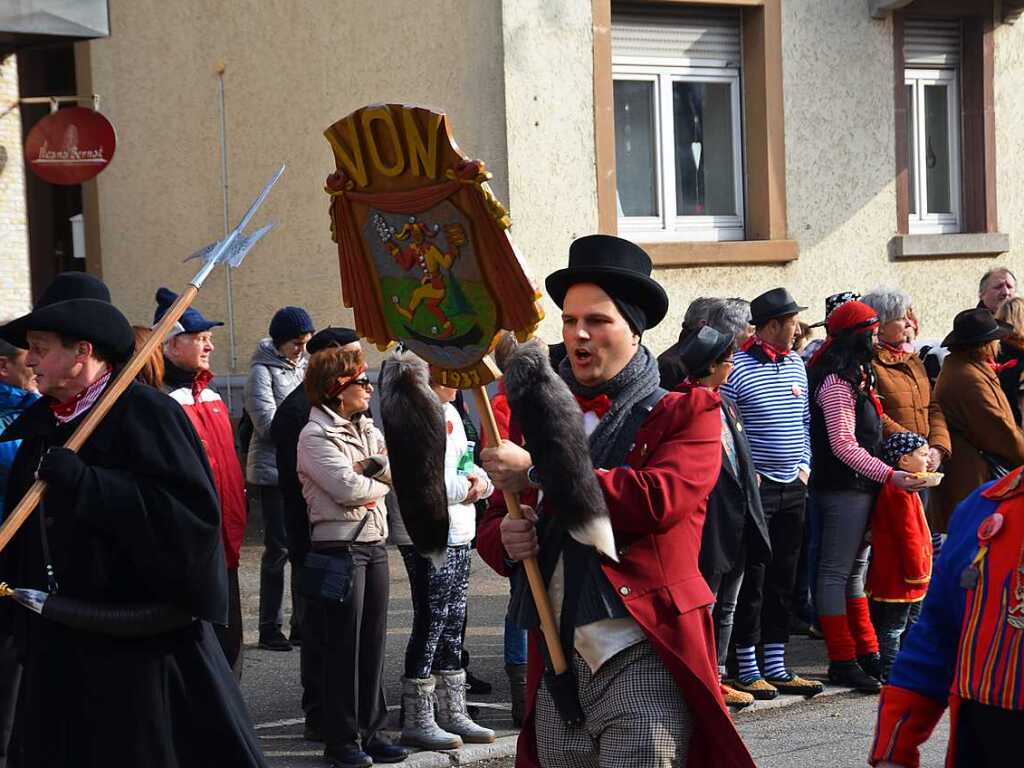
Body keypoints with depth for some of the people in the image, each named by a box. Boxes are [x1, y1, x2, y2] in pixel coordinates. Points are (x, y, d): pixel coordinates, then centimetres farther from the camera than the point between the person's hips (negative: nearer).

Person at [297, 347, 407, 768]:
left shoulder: (367, 428, 15)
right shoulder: (315, 436, -9)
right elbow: (349, 488, -18)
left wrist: (371, 469, -12)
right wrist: (382, 482, -1)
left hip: (374, 544, 7)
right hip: (340, 546, -7)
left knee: (373, 641, 9)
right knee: (344, 643, -2)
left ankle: (369, 731, 17)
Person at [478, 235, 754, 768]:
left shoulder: (687, 414, 1)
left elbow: (656, 499, -18)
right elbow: (490, 527, 19)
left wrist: (538, 473, -15)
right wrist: (505, 539, -6)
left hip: (642, 663, -4)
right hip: (556, 668, 5)